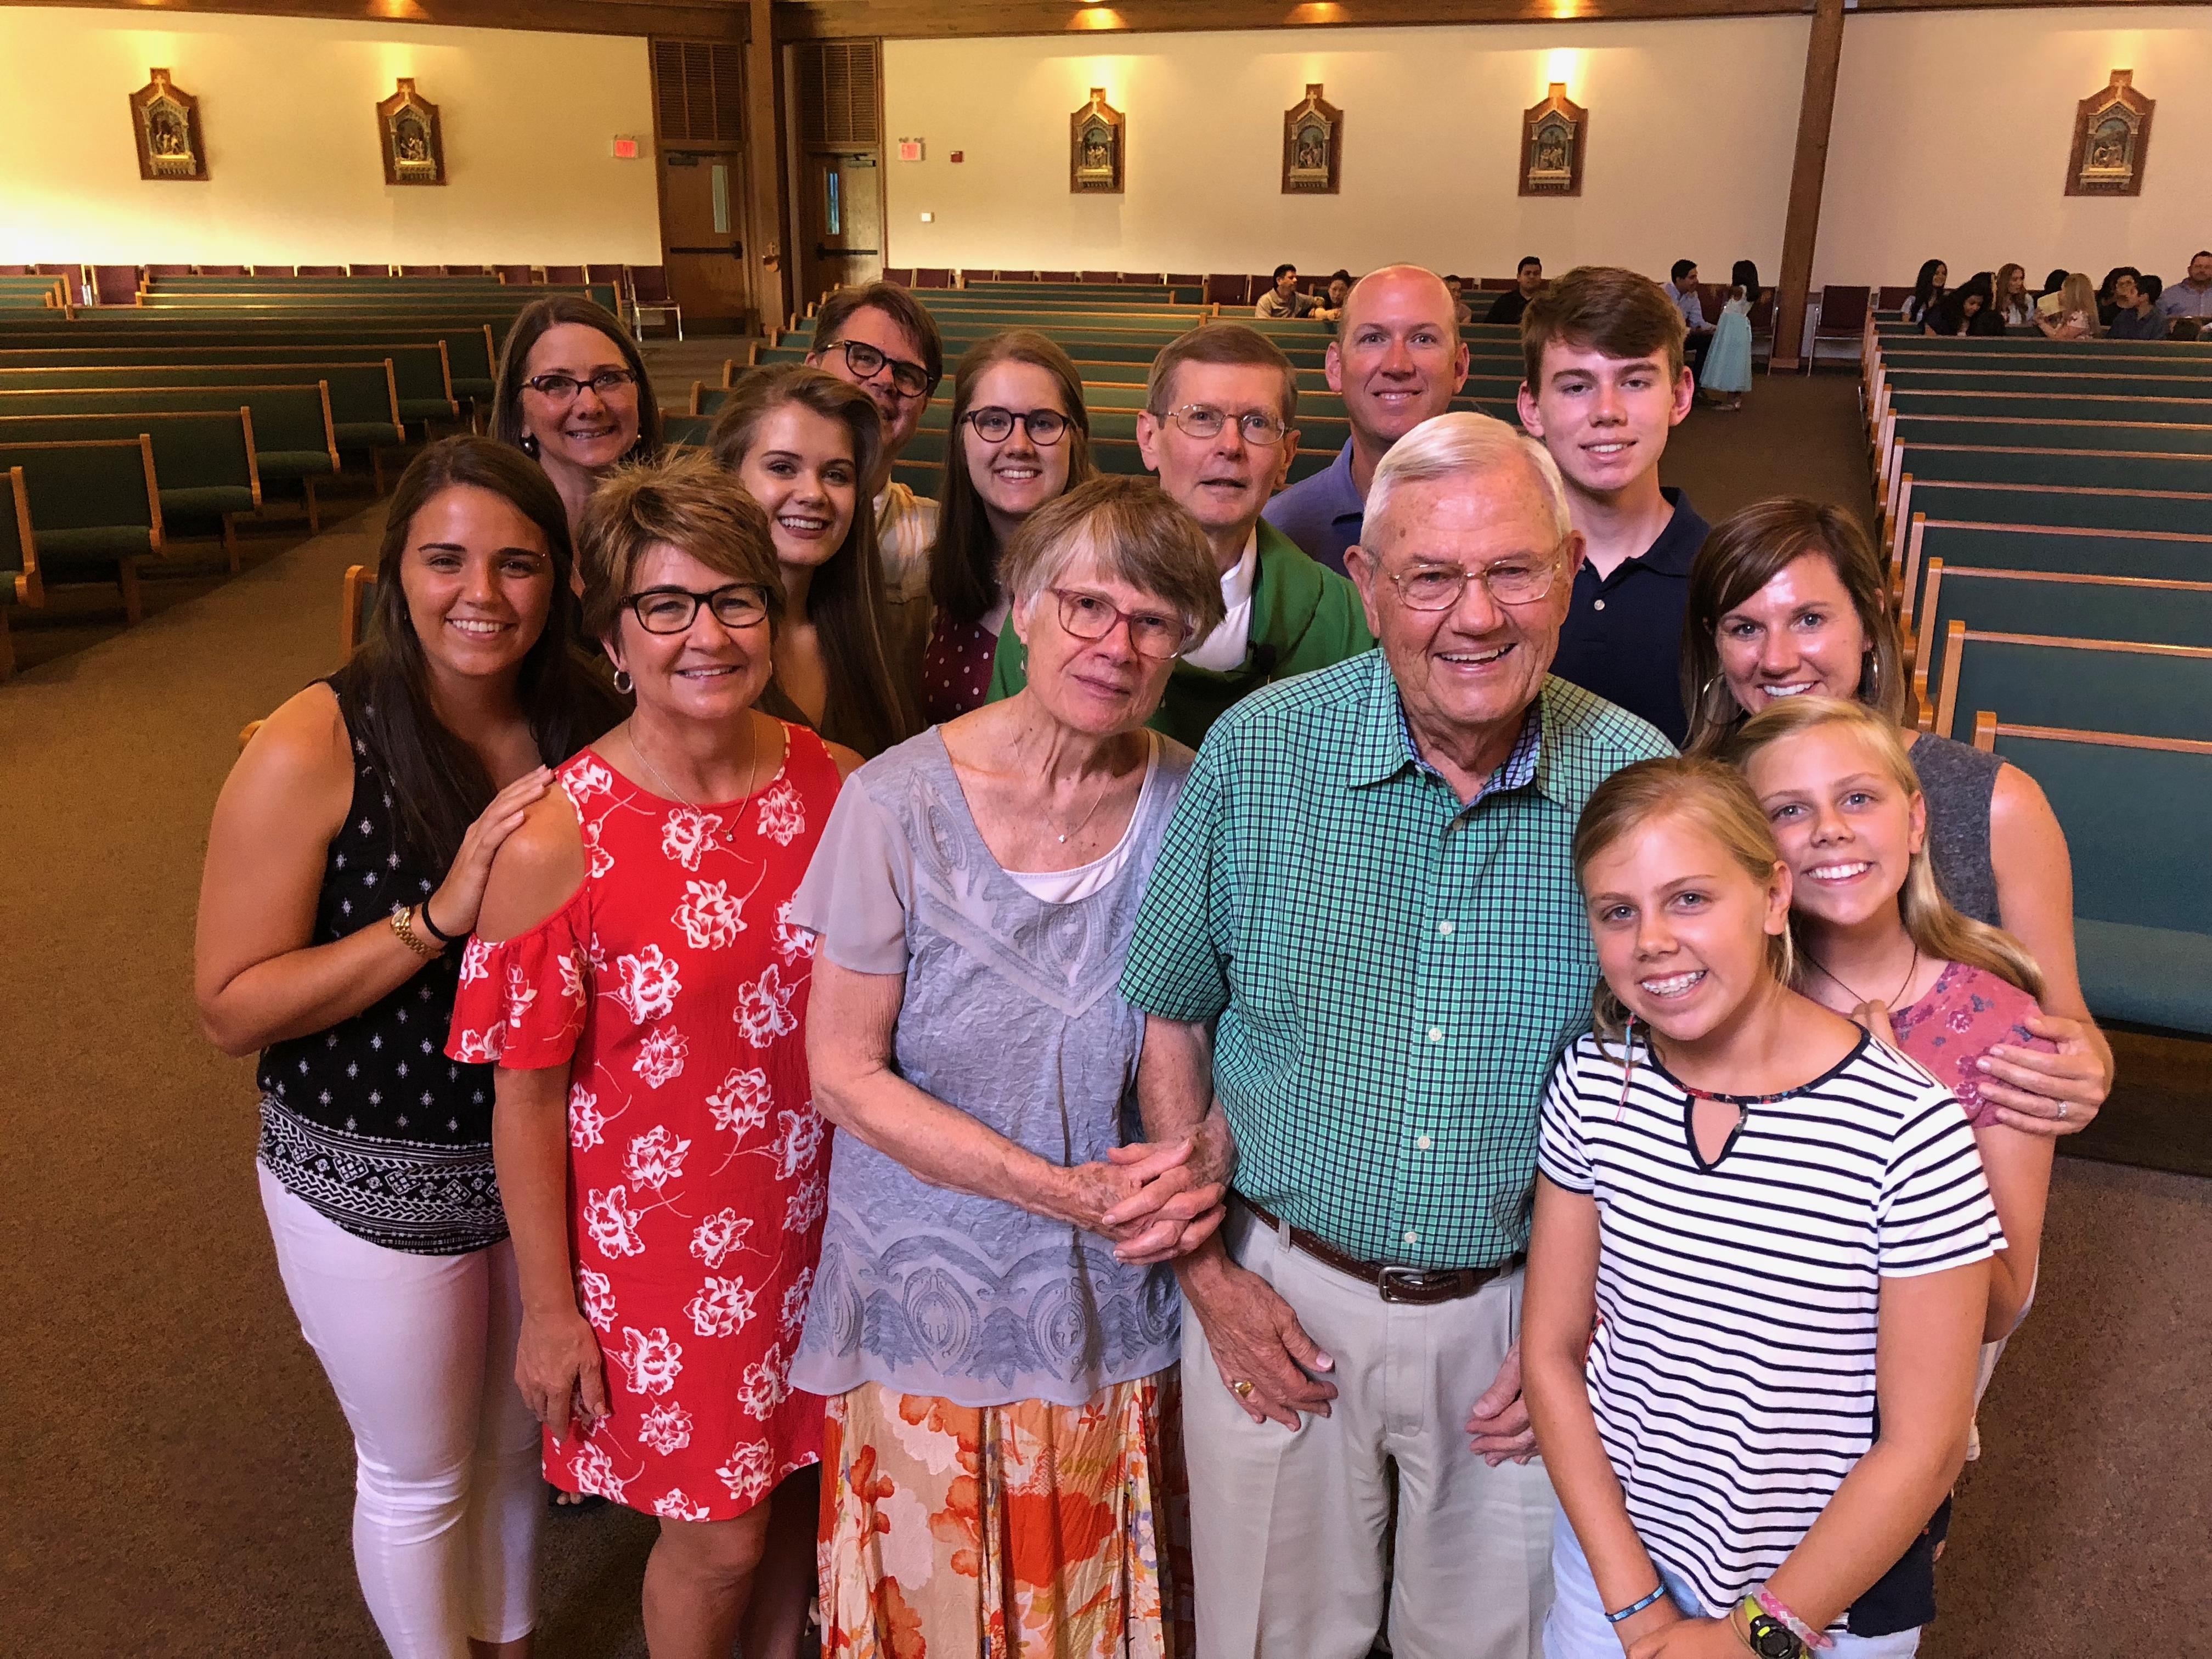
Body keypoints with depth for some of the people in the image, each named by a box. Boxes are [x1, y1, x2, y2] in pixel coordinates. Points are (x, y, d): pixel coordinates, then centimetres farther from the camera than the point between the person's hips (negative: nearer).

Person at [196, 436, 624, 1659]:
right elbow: (230, 1008, -19)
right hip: (373, 1182, -4)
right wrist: (440, 916, -28)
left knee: (515, 1438, 26)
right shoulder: (313, 750, -21)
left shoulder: (585, 733, -7)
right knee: (418, 1475, 17)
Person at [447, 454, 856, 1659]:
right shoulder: (555, 843, -19)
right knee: (715, 1534, 12)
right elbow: (527, 1098, -12)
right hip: (661, 1237, -4)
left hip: (822, 1215, 4)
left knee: (795, 1484, 22)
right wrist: (549, 1312, -6)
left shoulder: (836, 785, -8)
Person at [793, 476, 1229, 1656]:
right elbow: (842, 1071, -12)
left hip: (1117, 1302, 2)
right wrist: (1061, 1190, -20)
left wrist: (1203, 1156, -18)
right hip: (934, 1296, -1)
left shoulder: (1192, 806, -7)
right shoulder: (900, 801, -14)